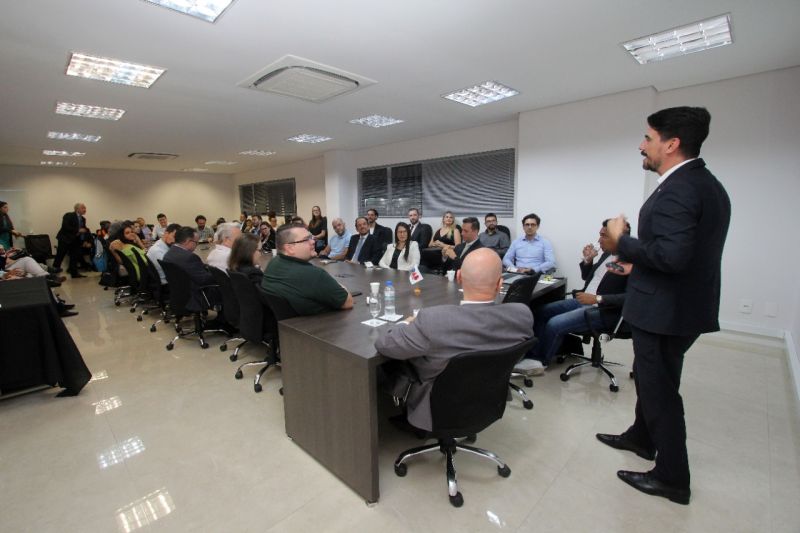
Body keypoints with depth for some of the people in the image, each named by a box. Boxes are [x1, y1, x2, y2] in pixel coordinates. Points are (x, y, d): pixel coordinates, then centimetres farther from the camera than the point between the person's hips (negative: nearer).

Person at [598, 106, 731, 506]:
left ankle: (672, 478, 25)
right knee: (649, 379, 25)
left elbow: (671, 254, -32)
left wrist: (621, 242, -18)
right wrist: (636, 257, 15)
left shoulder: (676, 189, -21)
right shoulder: (707, 184, 11)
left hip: (664, 310, -10)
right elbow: (687, 250, 13)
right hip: (686, 305, 10)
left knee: (659, 390, 6)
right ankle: (641, 438, 47)